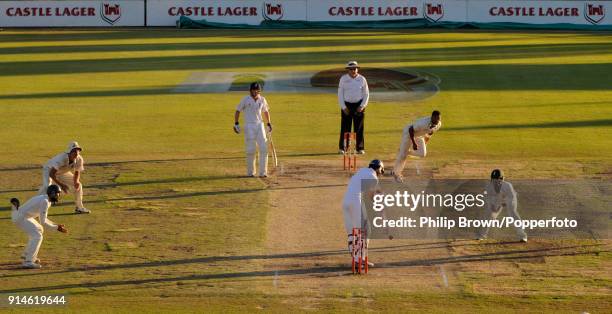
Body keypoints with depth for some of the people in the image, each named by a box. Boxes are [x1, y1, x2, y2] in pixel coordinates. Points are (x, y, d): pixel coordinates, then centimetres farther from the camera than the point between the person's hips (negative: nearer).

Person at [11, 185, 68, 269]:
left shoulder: (46, 200, 9)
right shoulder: (45, 202, -21)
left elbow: (43, 218, 18)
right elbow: (43, 222, -21)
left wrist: (56, 225, 10)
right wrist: (56, 228, -15)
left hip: (22, 216, 11)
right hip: (21, 218, -11)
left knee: (38, 230, 26)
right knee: (37, 236, -16)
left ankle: (27, 255, 32)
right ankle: (28, 261, -22)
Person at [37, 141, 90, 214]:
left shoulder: (79, 159, -23)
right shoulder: (62, 158, -41)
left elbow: (77, 172, -5)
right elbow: (51, 174, -41)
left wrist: (76, 181, -26)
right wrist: (61, 185, -44)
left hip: (63, 173, 6)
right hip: (49, 170, -6)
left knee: (78, 185, 1)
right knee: (47, 186, -32)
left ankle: (79, 207, 19)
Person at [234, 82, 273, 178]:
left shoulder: (262, 100, 6)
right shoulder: (245, 100, -5)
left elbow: (265, 111, 20)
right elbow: (238, 110, 3)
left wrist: (269, 124, 15)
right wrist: (236, 124, -4)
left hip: (260, 124, 4)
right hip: (249, 126, -4)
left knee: (263, 148, -5)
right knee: (251, 150, -5)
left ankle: (263, 172, -1)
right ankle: (250, 172, 7)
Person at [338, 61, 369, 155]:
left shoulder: (362, 79, 2)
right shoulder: (343, 79, 0)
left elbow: (366, 94, 5)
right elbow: (340, 94, 1)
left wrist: (362, 106, -6)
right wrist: (343, 107, -7)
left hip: (359, 105, 0)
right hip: (346, 105, 0)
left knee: (359, 128, 1)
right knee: (345, 127, -2)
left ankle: (360, 148, 7)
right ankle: (342, 148, 3)